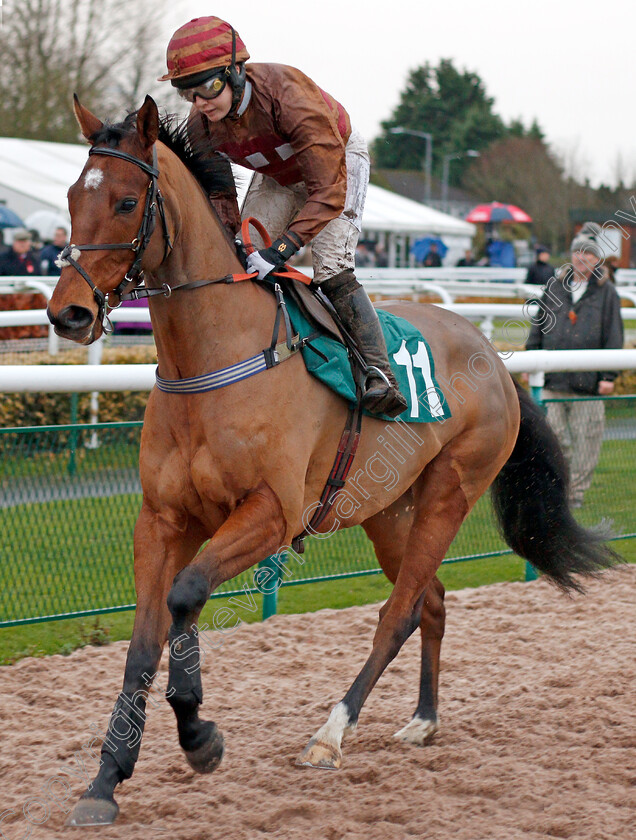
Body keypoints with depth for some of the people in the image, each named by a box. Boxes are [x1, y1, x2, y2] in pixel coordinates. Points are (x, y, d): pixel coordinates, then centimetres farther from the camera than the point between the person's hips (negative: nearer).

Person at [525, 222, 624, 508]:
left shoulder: (606, 292, 4)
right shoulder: (555, 287, 12)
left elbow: (613, 337, 2)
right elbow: (538, 327, 17)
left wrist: (608, 376, -4)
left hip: (588, 381, -2)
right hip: (553, 379, 2)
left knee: (585, 440, 2)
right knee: (553, 436, 0)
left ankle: (576, 492, 13)